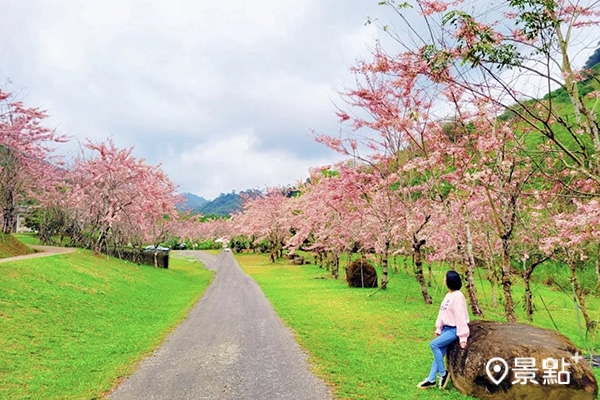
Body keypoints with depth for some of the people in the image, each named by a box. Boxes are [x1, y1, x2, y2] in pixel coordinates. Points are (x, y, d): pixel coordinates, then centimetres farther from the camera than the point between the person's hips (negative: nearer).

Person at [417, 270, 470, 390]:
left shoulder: (458, 296, -19)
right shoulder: (448, 295, 10)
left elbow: (460, 317, -21)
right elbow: (442, 313, 14)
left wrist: (462, 337, -22)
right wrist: (438, 328, 13)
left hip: (454, 329, -9)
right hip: (446, 328, 9)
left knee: (434, 344, -18)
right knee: (439, 352, 6)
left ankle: (443, 373, -4)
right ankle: (431, 380, 12)